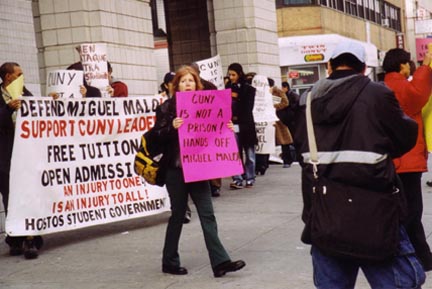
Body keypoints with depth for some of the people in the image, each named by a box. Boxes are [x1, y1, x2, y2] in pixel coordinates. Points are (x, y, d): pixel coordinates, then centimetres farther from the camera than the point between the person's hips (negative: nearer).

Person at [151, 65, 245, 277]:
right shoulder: (167, 108, -4)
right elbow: (156, 137, -10)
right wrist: (172, 127, -26)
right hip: (176, 170, -4)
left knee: (207, 214, -1)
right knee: (178, 215, 5)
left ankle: (220, 262, -4)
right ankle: (169, 262, 20)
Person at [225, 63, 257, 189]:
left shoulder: (248, 89, 1)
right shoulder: (228, 88, 10)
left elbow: (248, 107, -3)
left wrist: (237, 117, -9)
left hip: (246, 124, -2)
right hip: (232, 125, 2)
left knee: (249, 153, 5)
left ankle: (249, 178, 15)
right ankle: (237, 179, -4)